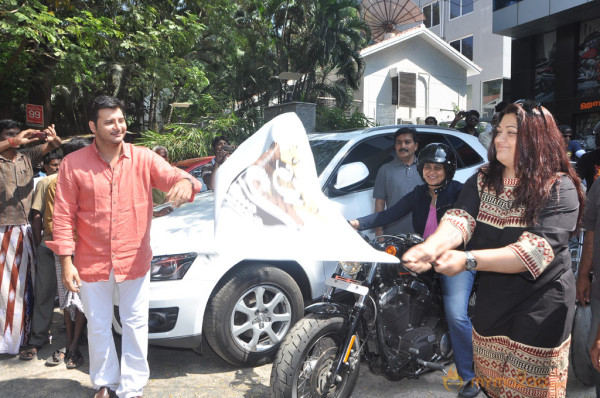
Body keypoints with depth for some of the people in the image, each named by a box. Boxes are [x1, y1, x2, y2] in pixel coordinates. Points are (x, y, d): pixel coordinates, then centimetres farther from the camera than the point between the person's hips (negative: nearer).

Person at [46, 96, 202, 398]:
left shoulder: (144, 159, -4)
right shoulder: (73, 164, -5)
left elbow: (173, 176, -13)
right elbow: (64, 215, -3)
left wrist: (185, 182, -40)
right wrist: (66, 262, -7)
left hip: (134, 261, 0)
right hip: (92, 263, 0)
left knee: (135, 326, 10)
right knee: (98, 327, 17)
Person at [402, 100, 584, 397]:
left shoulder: (560, 189, -16)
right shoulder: (482, 180, -1)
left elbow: (536, 250, -28)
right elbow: (460, 218, -18)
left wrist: (468, 260, -40)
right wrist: (430, 247, -40)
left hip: (540, 306, -4)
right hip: (490, 300, 5)